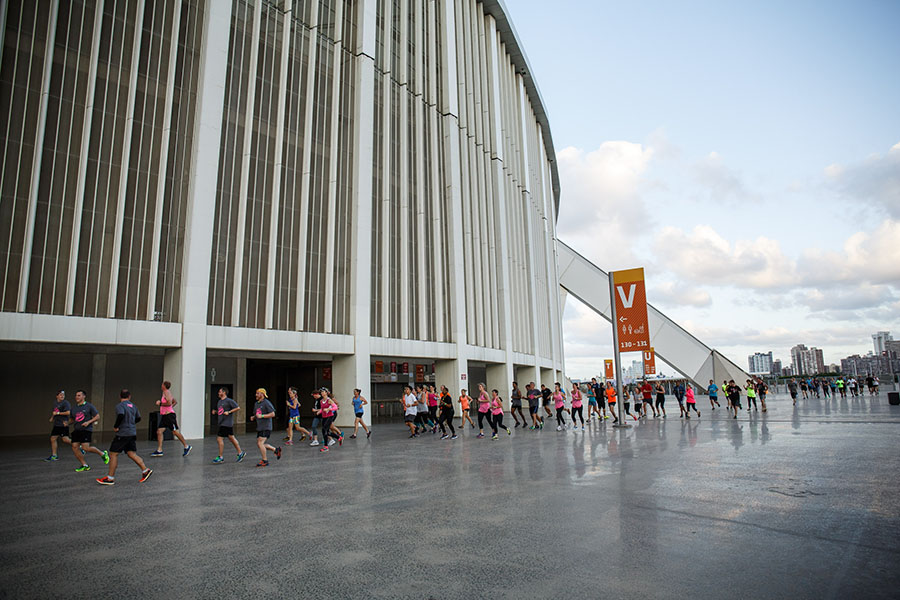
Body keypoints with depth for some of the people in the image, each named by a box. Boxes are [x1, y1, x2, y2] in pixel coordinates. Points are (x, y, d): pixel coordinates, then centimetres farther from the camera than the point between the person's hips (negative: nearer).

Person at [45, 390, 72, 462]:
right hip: (56, 424, 8)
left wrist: (58, 413, -15)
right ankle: (54, 456, 17)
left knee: (66, 439, -13)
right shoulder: (55, 403, 16)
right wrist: (52, 417, 20)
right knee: (53, 439, 8)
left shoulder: (65, 403, -10)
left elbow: (68, 412, -21)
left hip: (63, 424, -8)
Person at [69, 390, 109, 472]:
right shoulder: (73, 408, 14)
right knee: (74, 447, -3)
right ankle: (84, 465, 9)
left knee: (85, 448, -17)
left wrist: (88, 422, -17)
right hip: (76, 430, 6)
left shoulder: (89, 406, -2)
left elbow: (97, 417, -3)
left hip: (86, 430, -6)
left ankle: (103, 454, 6)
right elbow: (72, 419, 27)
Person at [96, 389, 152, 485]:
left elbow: (121, 415, -27)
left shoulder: (120, 405, -9)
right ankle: (145, 470, -3)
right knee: (131, 454, 7)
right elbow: (138, 418, 18)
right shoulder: (133, 405, 13)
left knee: (113, 454, 3)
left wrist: (116, 427, -15)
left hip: (123, 433, -7)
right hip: (132, 433, 7)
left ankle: (110, 478, 7)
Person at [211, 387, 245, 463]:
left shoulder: (229, 401, -11)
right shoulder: (219, 401, 16)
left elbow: (238, 408, -13)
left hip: (227, 423, -9)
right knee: (231, 438, 13)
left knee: (219, 439, -9)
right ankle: (240, 453, 21)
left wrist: (229, 412, -18)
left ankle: (221, 457, -1)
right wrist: (215, 412, 7)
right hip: (221, 423, 9)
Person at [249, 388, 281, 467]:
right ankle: (276, 450, 22)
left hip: (266, 427, -9)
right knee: (259, 444, 9)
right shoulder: (256, 404, 14)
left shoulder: (266, 403, -12)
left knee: (260, 443, -13)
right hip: (259, 427, 9)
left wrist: (262, 416, -22)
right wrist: (253, 417, 4)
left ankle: (265, 461, -2)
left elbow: (272, 414, -16)